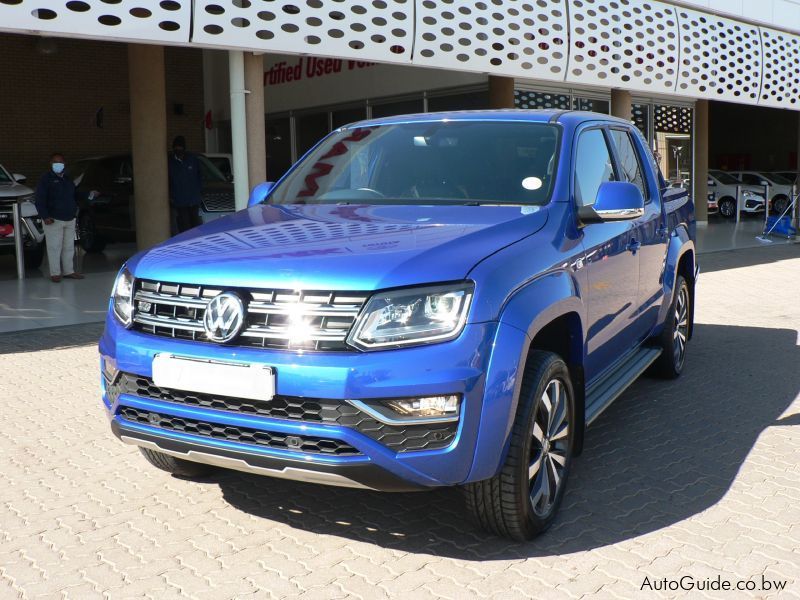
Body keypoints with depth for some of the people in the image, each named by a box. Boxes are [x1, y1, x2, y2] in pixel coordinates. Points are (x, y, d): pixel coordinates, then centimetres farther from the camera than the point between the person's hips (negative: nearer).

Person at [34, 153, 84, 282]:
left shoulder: (67, 179, 17)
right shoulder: (46, 179, -4)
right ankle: (55, 273, 0)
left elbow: (74, 196, 26)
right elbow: (40, 200, -11)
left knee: (69, 247, 10)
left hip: (70, 219, 6)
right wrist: (45, 216, -20)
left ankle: (68, 271, 18)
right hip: (54, 220, -6)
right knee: (54, 247, -5)